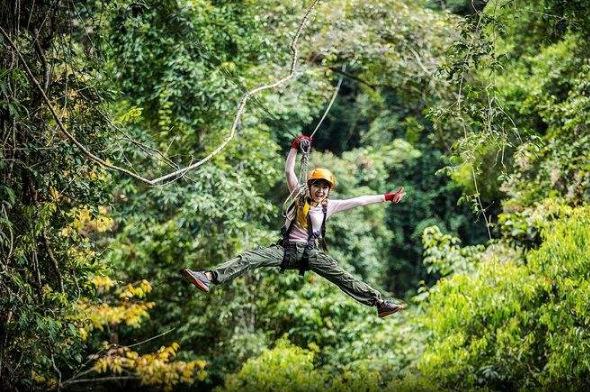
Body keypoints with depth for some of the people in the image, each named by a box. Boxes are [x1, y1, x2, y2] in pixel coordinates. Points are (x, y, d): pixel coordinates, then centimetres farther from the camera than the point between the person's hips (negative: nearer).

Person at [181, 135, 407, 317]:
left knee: (342, 277, -17)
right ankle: (209, 278, -35)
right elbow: (289, 172, 2)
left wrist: (386, 198, 10)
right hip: (287, 249, -1)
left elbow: (359, 201, 11)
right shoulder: (300, 197, 9)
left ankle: (379, 302, -21)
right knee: (249, 258, -21)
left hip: (312, 252, 1)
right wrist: (295, 147, -8)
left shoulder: (329, 206, 10)